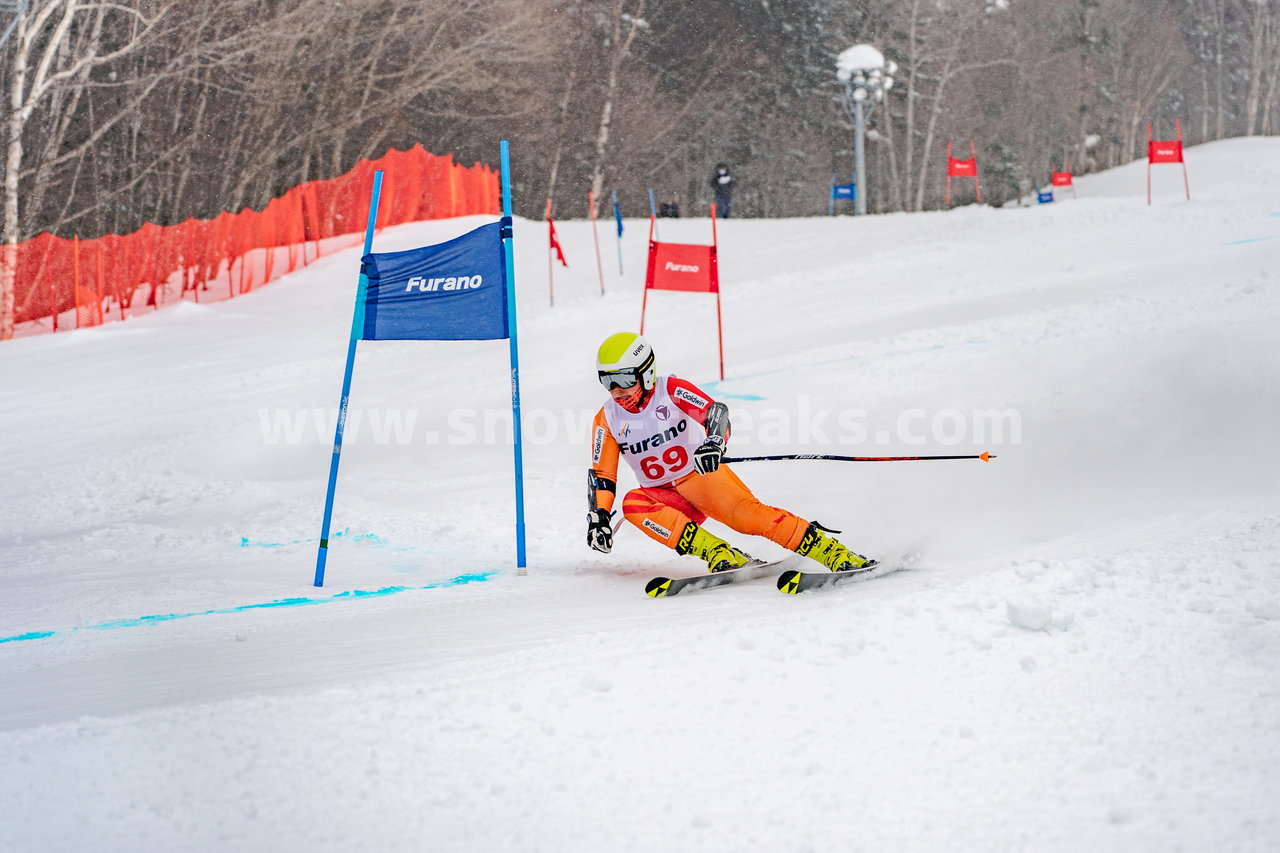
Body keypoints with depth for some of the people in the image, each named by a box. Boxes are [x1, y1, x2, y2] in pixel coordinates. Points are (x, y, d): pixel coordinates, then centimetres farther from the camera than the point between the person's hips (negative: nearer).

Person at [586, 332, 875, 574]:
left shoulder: (671, 390, -9)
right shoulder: (607, 420, 0)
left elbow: (716, 411, -23)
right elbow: (601, 476, 3)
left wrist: (713, 443, -44)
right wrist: (598, 519, -11)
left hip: (704, 476, -3)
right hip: (664, 497, 3)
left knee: (746, 513, -29)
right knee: (632, 504, -29)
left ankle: (834, 552, -31)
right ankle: (719, 554, -36)